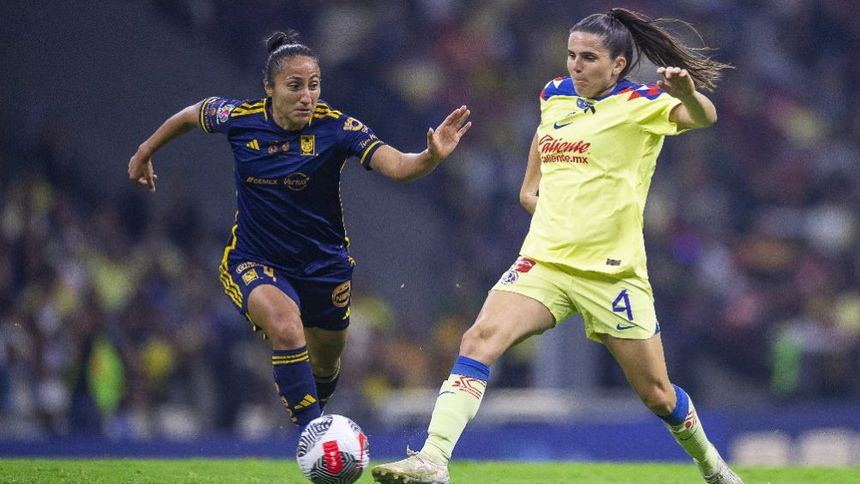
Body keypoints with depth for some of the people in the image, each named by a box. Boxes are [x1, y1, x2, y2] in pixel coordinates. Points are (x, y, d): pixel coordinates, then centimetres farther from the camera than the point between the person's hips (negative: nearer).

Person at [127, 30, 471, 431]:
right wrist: (146, 151, 19)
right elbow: (191, 115, 7)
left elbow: (396, 166, -34)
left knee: (325, 366, 20)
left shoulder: (335, 127, -21)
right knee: (286, 328, -33)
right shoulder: (238, 118, -16)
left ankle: (312, 417, 56)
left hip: (322, 262, 2)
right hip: (254, 261, -2)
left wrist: (432, 156, -55)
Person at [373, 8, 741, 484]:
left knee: (657, 394, 5)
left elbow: (702, 117, -26)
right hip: (545, 261, 4)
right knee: (479, 340, -21)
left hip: (612, 270, -4)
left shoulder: (643, 105, -7)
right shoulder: (555, 95, 9)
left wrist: (688, 92, -47)